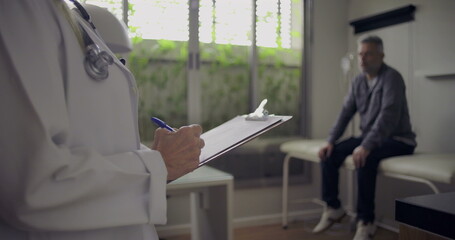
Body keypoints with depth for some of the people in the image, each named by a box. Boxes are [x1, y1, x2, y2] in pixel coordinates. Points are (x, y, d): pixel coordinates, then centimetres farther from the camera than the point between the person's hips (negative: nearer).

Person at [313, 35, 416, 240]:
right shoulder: (358, 81, 7)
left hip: (397, 140, -7)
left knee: (365, 158, -35)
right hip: (369, 137, 7)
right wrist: (330, 141, -5)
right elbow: (346, 113, 7)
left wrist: (366, 146, -36)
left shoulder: (391, 77, -15)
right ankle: (333, 207, 7)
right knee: (329, 154, -8)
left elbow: (388, 115, -27)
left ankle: (366, 222, -22)